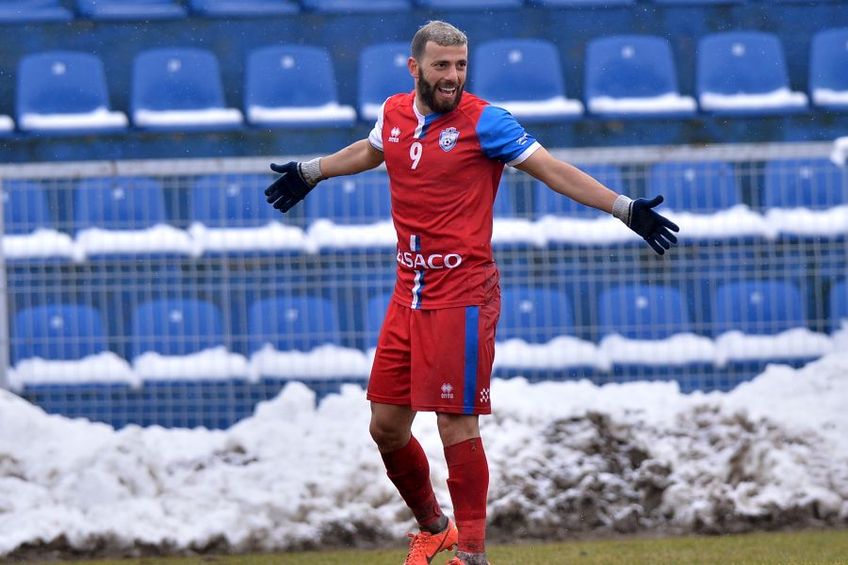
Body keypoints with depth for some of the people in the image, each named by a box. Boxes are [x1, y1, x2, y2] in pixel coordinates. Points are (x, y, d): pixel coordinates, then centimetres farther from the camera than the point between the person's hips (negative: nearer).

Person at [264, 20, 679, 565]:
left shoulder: (483, 121, -9)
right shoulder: (394, 113, 8)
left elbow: (551, 168, -9)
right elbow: (370, 150, 32)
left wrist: (624, 208, -18)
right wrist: (311, 173, 48)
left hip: (462, 297, -6)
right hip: (409, 292, 6)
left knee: (457, 426, -9)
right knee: (387, 425, 10)